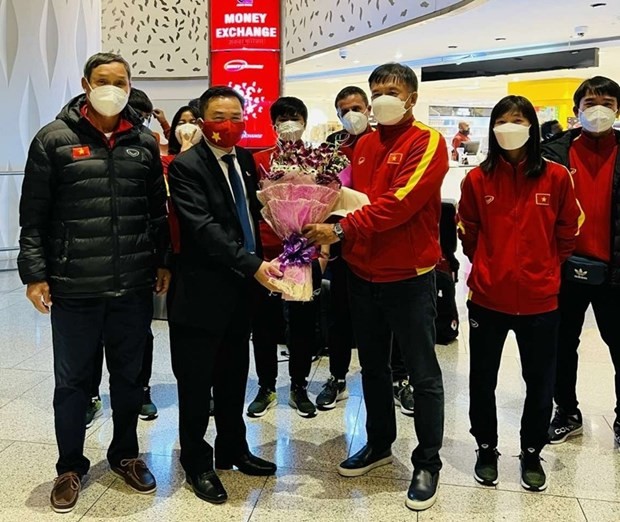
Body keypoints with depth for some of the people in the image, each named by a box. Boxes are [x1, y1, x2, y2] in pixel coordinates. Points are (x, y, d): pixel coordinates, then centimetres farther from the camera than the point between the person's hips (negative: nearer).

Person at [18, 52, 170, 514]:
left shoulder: (145, 142, 8)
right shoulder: (55, 139, -1)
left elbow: (157, 211, 12)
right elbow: (33, 215, -2)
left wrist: (163, 262, 8)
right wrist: (34, 273, -7)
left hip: (135, 286, 3)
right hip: (74, 287, -2)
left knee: (129, 376, 15)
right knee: (72, 380, 11)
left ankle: (125, 453, 36)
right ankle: (71, 466, 30)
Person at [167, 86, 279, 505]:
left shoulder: (246, 160, 9)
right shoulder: (186, 167, -13)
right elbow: (204, 229, -23)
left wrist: (260, 262, 4)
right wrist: (253, 264, -28)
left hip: (243, 289, 6)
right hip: (203, 292, -6)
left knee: (234, 376, 17)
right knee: (197, 382, 6)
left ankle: (233, 449, 34)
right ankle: (197, 462, 23)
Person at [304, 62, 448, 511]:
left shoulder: (427, 142, -10)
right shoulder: (364, 145, 11)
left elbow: (399, 202, -22)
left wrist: (342, 229, -26)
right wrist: (333, 244, 0)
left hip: (409, 276, -7)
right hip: (363, 273, 7)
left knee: (423, 373, 5)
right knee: (372, 365, 18)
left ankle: (428, 463, 19)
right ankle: (379, 444, 35)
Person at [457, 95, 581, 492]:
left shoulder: (556, 176, -4)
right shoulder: (477, 179, -3)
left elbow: (568, 233, 6)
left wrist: (544, 267, 9)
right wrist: (490, 266, 9)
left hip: (540, 299, 0)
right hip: (487, 298, 0)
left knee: (540, 384, 12)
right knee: (482, 381, 12)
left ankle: (532, 453, 34)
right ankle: (487, 449, 34)